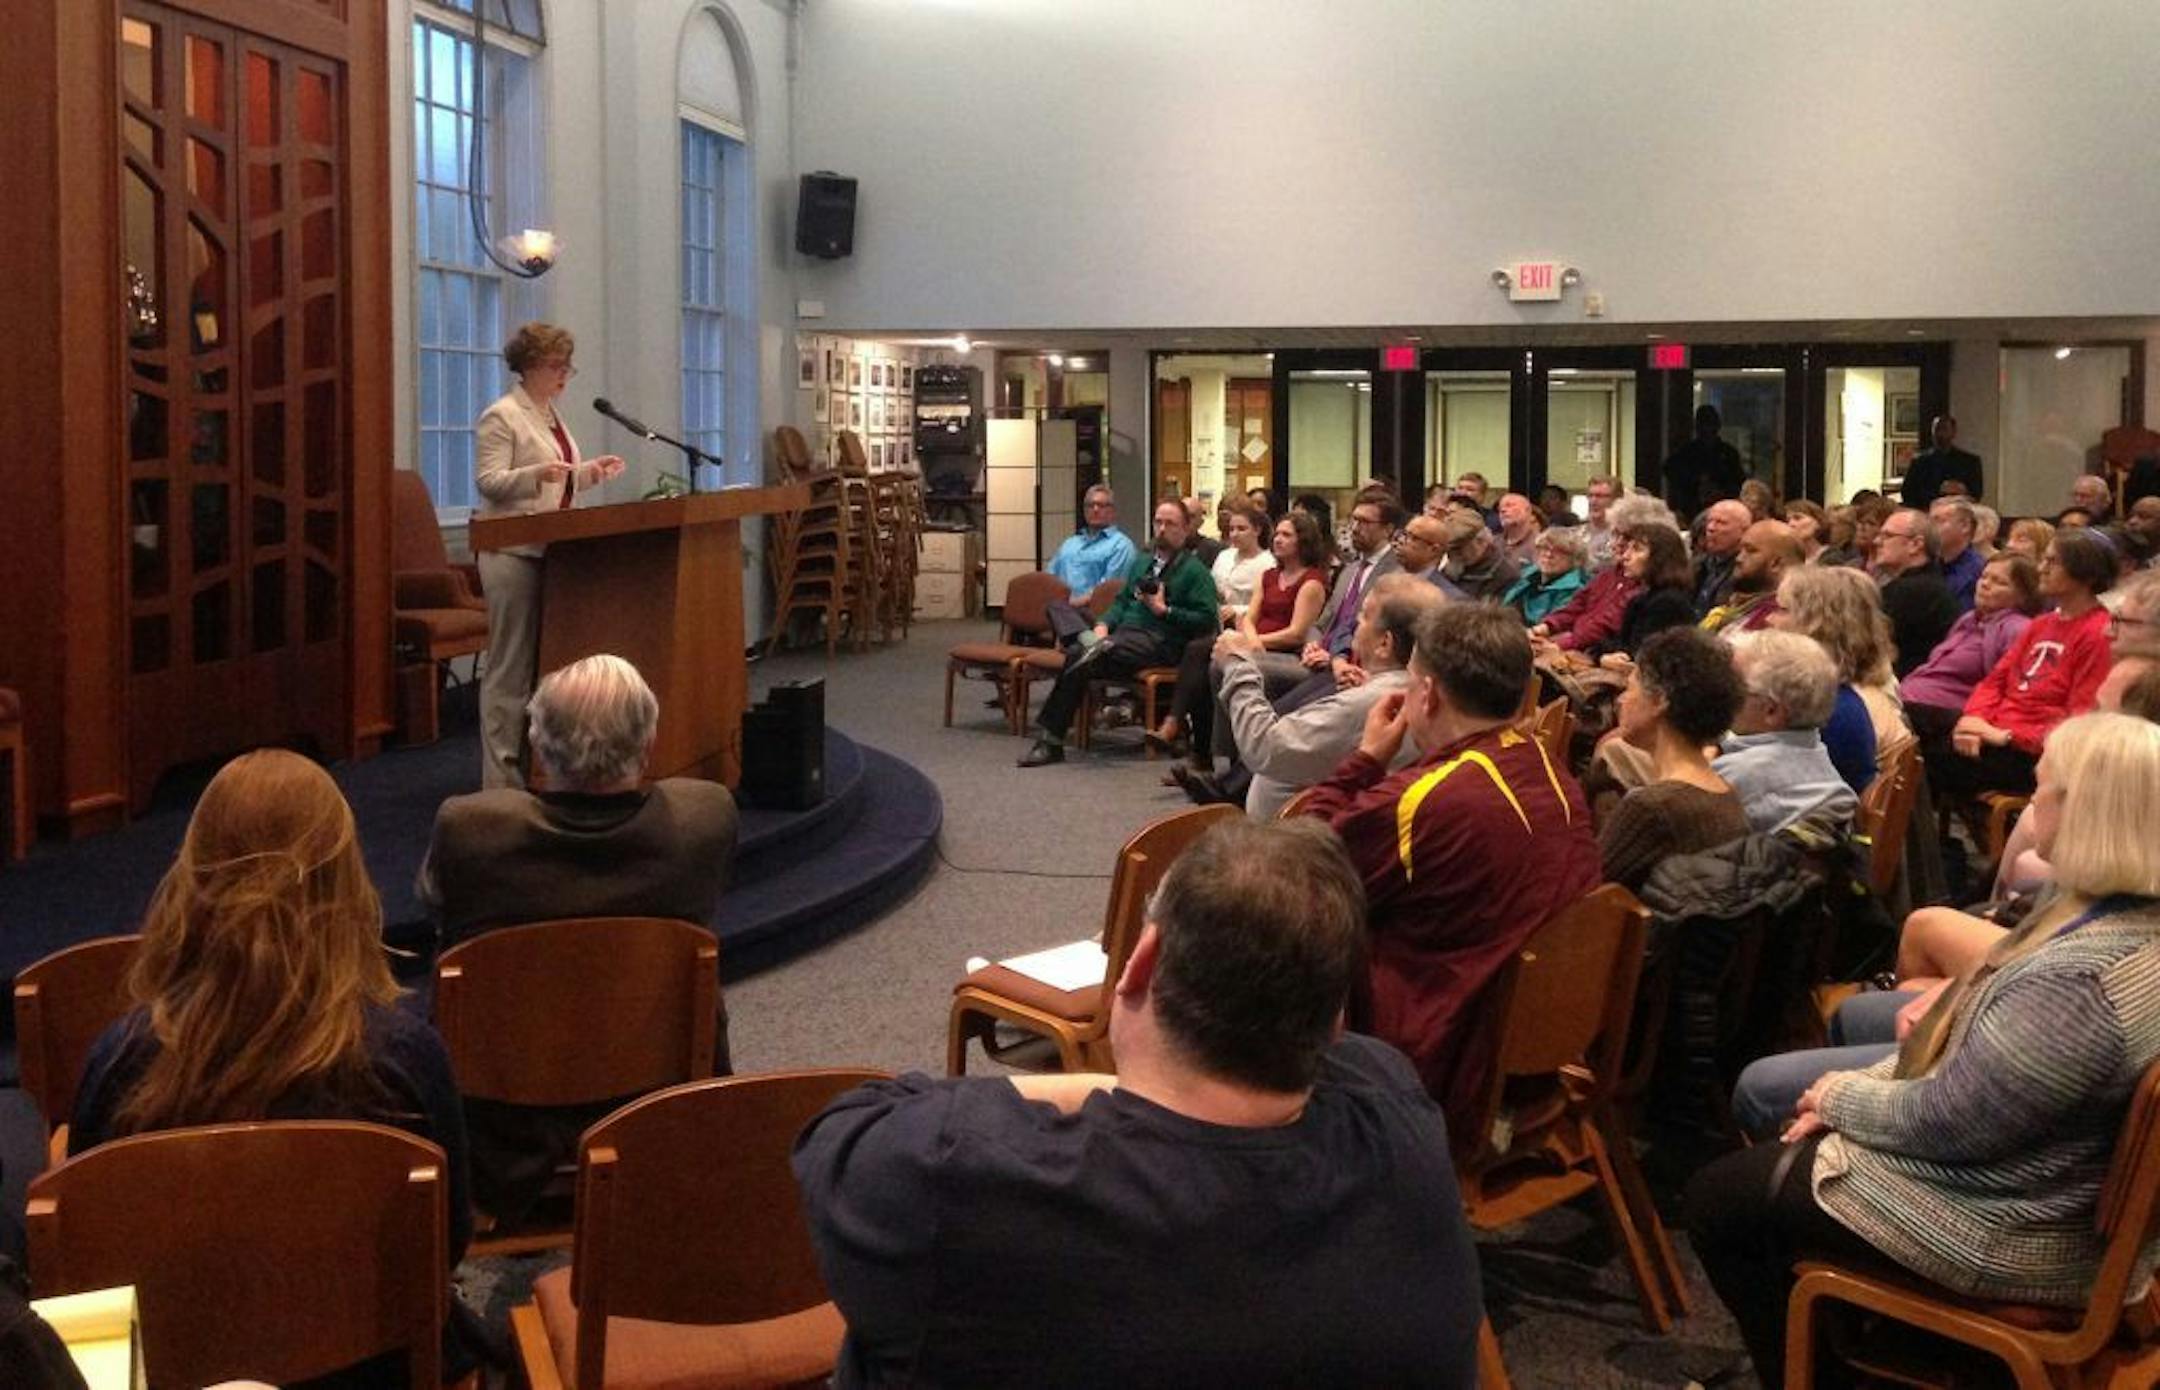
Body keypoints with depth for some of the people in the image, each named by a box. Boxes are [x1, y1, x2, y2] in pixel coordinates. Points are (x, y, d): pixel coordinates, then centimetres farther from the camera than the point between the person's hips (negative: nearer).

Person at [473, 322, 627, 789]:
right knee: (511, 664, -7)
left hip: (551, 551, 9)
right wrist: (538, 474, -29)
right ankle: (503, 775, -4)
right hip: (515, 552, -9)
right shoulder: (501, 416, -8)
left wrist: (590, 470, 10)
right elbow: (489, 482, -15)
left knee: (547, 659, 9)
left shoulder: (550, 415, 19)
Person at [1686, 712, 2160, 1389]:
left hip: (2001, 1233, -10)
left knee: (1715, 1201, 4)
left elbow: (1940, 1122, -27)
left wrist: (1844, 1097, -8)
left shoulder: (2081, 978, -34)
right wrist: (1861, 1088, 2)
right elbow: (1980, 1045, 10)